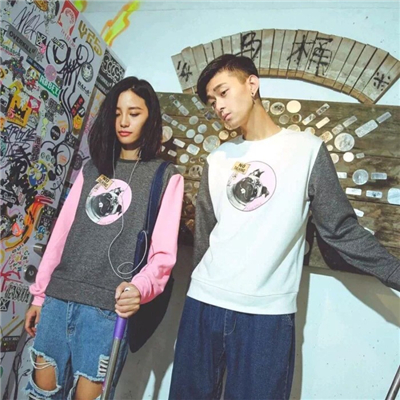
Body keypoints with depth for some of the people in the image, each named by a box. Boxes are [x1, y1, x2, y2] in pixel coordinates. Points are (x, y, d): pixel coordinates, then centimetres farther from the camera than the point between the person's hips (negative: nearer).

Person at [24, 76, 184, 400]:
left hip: (109, 307, -4)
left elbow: (163, 253, -8)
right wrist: (40, 293, 13)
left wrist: (139, 287, -27)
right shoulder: (92, 169, 13)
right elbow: (61, 234, 12)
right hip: (57, 298, 5)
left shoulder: (167, 177, -1)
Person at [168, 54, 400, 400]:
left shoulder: (307, 149, -2)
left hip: (268, 313, -3)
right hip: (203, 305, 4)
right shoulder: (217, 160, 10)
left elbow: (342, 230, 0)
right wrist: (203, 288, 13)